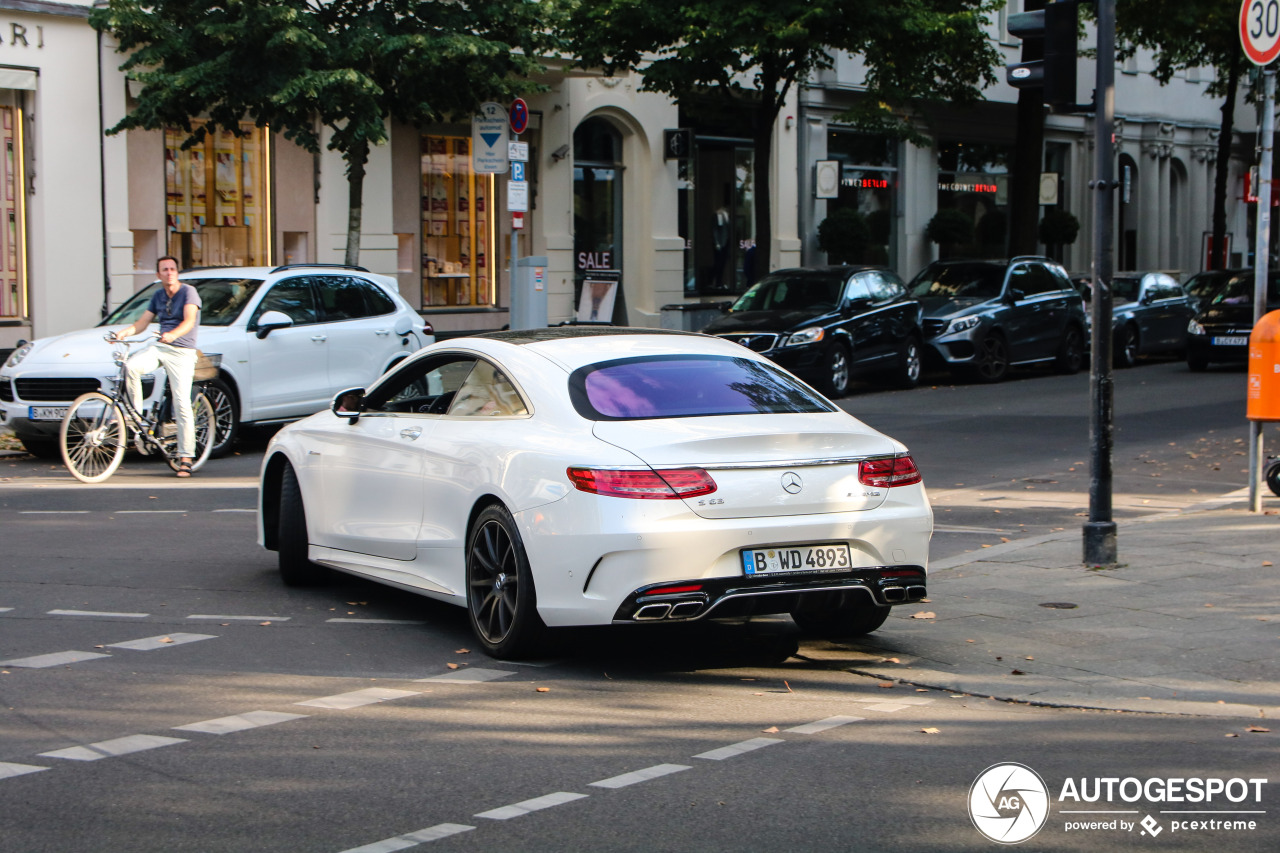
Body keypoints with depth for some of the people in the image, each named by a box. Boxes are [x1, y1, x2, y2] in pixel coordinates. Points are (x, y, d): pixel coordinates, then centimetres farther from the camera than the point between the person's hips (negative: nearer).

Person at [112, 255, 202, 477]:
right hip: (160, 348, 5)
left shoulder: (188, 292, -5)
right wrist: (125, 331, -8)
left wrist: (173, 334, -38)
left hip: (182, 352, -5)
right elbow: (143, 321, 12)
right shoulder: (158, 296, 15)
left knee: (182, 404, -12)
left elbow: (189, 321, -19)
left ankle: (185, 458, -9)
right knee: (131, 366, -27)